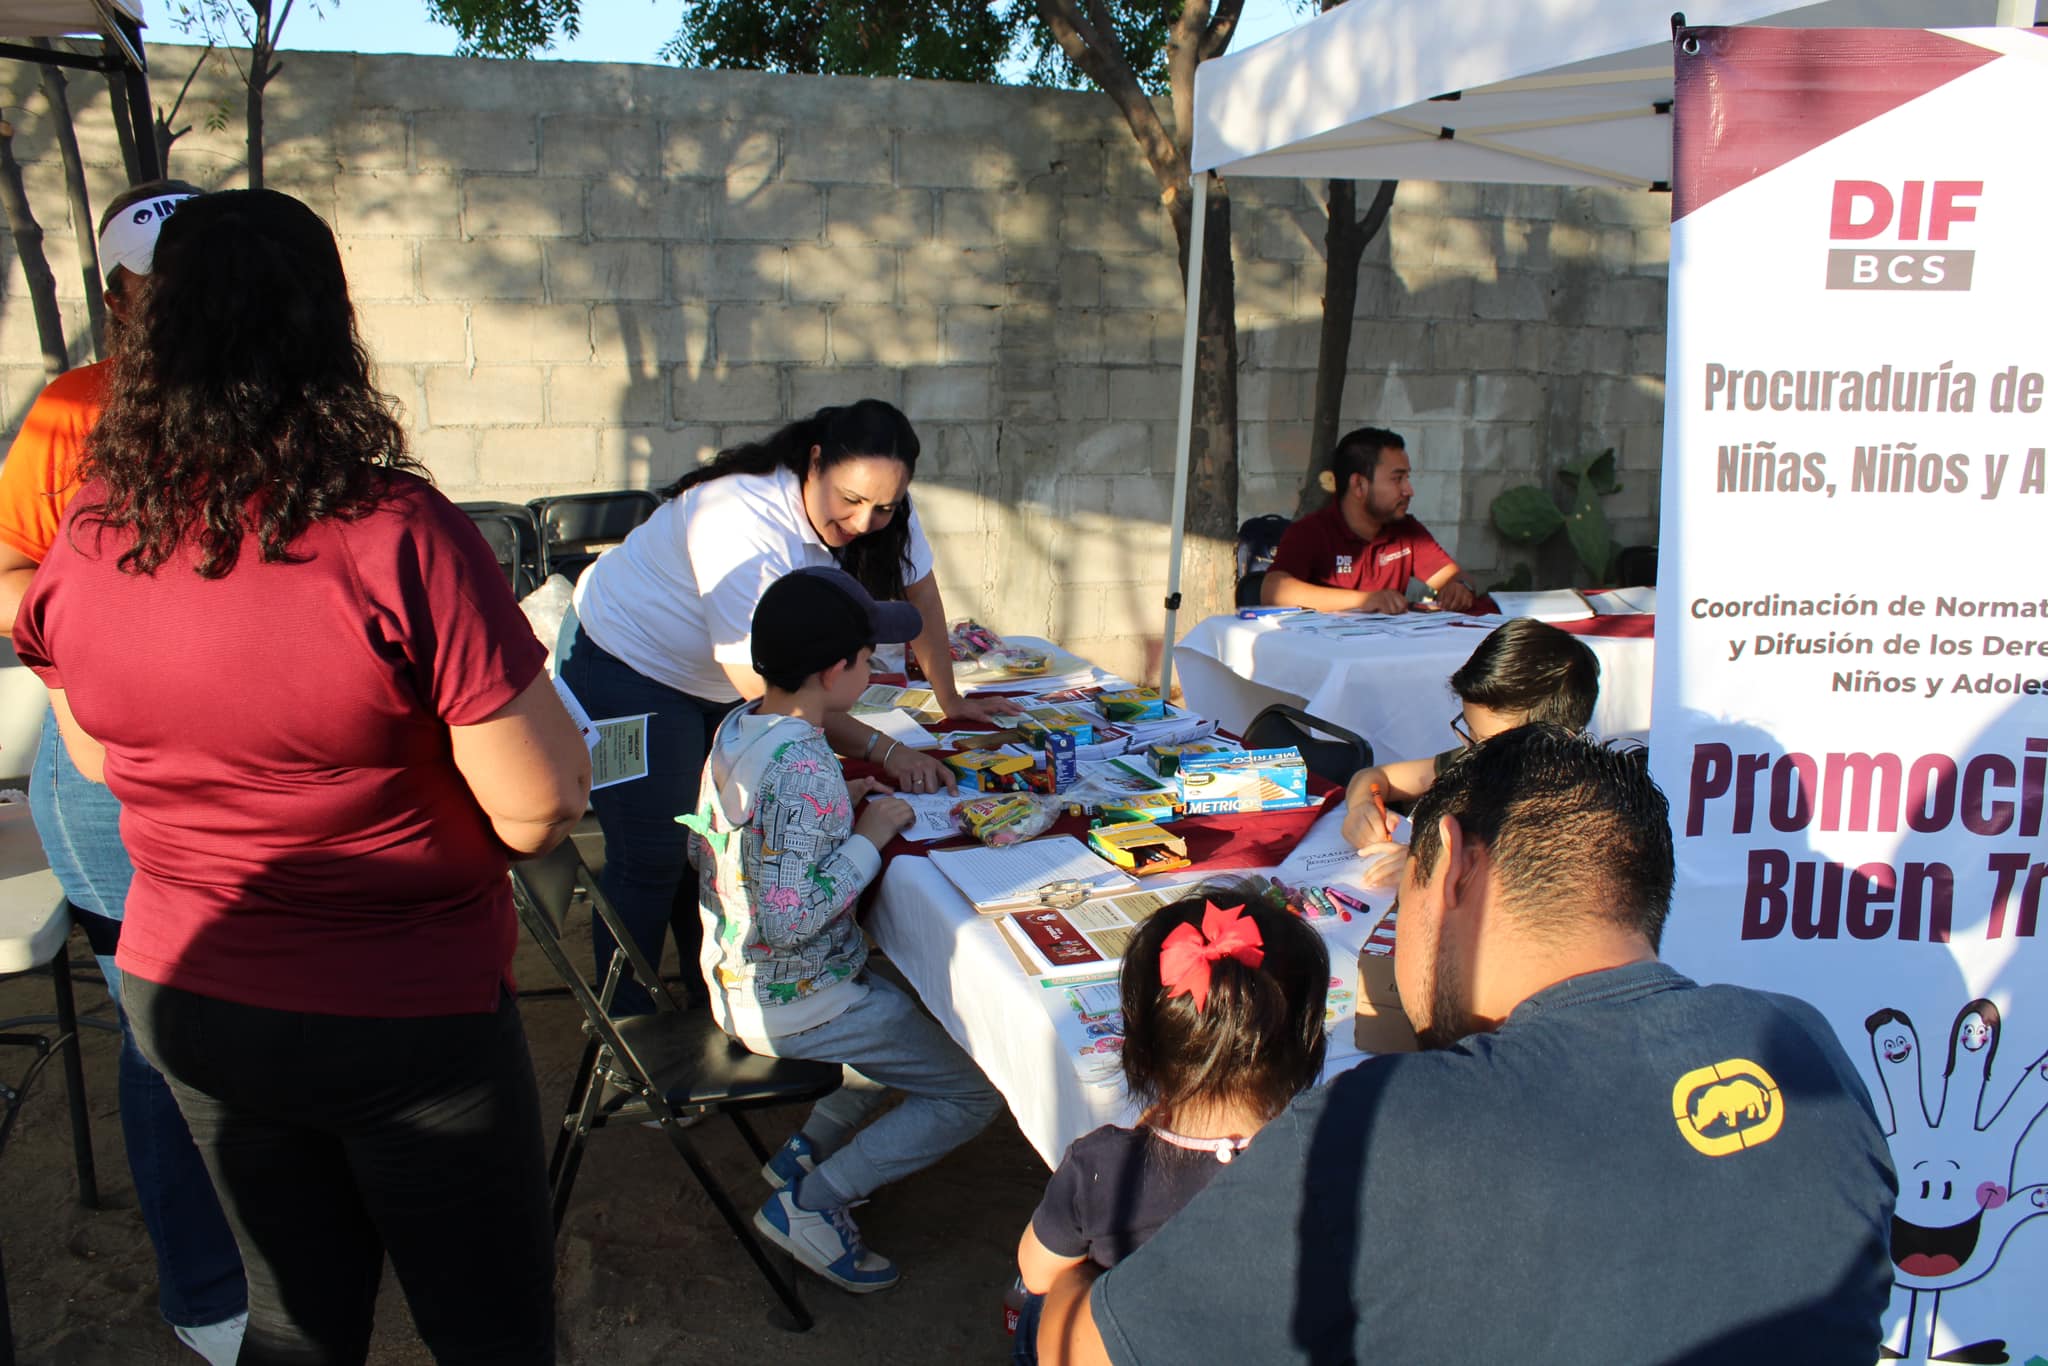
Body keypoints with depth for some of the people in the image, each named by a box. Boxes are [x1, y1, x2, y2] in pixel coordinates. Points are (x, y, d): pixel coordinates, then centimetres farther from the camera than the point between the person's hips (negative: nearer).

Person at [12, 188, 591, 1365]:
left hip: (186, 996, 6)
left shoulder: (90, 535, -7)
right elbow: (539, 809, -24)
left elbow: (99, 757, 9)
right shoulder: (396, 536, -26)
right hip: (405, 1016, -5)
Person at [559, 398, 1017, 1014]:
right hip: (631, 670, -7)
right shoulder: (742, 521, -36)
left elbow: (915, 587, 1)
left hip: (717, 687, 7)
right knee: (653, 861, -7)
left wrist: (950, 698, 2)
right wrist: (884, 750, -35)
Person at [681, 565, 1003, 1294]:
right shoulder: (804, 769, -30)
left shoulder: (736, 725, -1)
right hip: (796, 1007, -9)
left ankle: (809, 1146, 24)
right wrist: (870, 837, -22)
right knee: (977, 1088, 1)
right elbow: (789, 917, -32)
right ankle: (810, 1201, 2)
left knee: (921, 1009, 26)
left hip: (736, 983, 9)